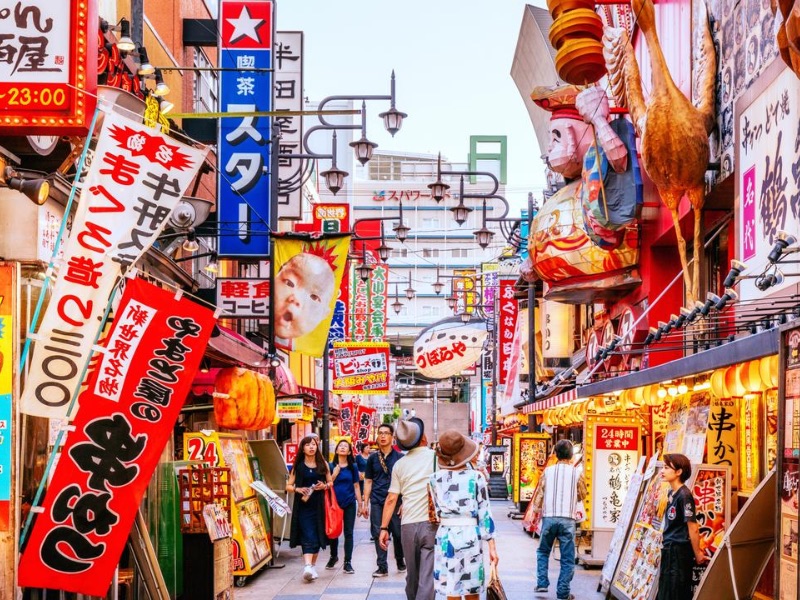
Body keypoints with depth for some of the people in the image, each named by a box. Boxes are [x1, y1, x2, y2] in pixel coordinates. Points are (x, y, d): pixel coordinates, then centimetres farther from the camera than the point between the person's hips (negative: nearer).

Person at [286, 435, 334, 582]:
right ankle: (307, 566, -23)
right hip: (303, 505, -2)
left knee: (317, 535, 7)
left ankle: (313, 565, 22)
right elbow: (288, 486, 6)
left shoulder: (323, 464, 9)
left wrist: (325, 486, -6)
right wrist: (298, 489, -14)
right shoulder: (298, 466, 4)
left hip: (319, 505, 2)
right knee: (308, 536, -14)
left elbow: (331, 482, 15)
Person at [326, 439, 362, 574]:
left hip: (349, 503, 0)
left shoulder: (352, 467, 4)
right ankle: (333, 556, 33)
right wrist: (334, 474, -16)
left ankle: (348, 562, 3)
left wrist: (360, 504, 7)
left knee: (348, 533, -1)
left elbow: (356, 486, 8)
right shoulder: (331, 467, 1)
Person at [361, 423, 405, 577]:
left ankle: (400, 561, 23)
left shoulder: (399, 458, 2)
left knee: (398, 533, 2)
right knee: (378, 534, 0)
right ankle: (382, 566, 6)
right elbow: (368, 482, 12)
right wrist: (365, 503, 7)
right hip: (376, 502, 2)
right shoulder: (372, 458, 9)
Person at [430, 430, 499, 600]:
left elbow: (438, 510, 4)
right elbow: (484, 513, -3)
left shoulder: (436, 478, 0)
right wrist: (492, 546, 0)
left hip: (445, 537, 1)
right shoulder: (476, 477, -4)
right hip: (470, 537, -1)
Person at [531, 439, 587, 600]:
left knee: (543, 552, 20)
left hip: (549, 517, 1)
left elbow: (540, 492, 3)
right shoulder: (576, 473, 1)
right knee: (567, 558, 6)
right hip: (567, 519, -1)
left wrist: (537, 507, 17)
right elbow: (582, 496, 13)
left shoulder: (548, 471, 2)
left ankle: (542, 583, 11)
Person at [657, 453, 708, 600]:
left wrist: (697, 554, -11)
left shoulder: (684, 495, -19)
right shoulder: (671, 493, 10)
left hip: (680, 551, -9)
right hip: (669, 549, 9)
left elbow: (693, 527, -17)